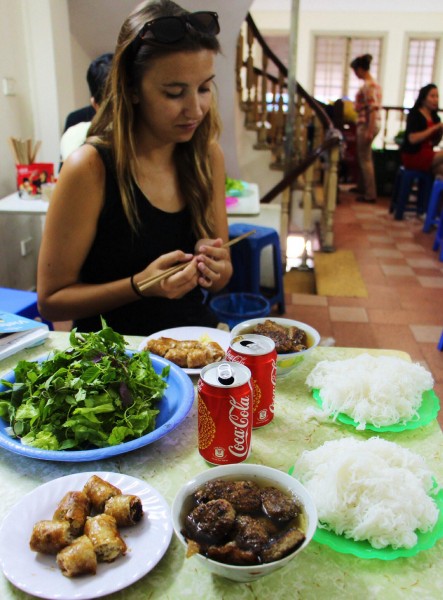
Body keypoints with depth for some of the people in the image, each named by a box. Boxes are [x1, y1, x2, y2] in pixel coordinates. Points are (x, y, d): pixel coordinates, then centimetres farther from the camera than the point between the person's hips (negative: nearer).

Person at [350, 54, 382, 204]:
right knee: (364, 157, 17)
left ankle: (370, 194, 0)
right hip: (370, 124, 9)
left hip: (367, 124, -9)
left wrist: (369, 130, -25)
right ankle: (364, 188, 27)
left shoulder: (368, 86, -15)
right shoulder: (374, 83, 14)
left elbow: (373, 108, -22)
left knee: (365, 159, -4)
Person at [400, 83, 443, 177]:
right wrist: (435, 128, -17)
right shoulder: (414, 114, -5)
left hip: (427, 155, 6)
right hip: (412, 156, -6)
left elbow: (435, 143, 16)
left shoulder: (435, 117, 12)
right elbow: (412, 139, -20)